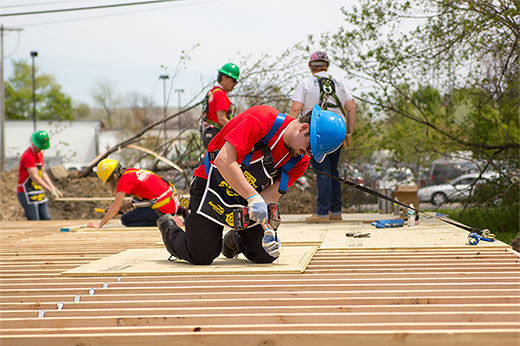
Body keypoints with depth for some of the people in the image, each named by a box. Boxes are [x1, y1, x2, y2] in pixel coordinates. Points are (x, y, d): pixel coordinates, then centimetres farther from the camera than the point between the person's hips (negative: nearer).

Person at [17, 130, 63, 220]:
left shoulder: (39, 154, 12)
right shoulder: (28, 156, -20)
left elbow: (43, 173, 19)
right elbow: (35, 177, -25)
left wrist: (54, 188, 9)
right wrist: (50, 189, -27)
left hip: (38, 192, 9)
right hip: (27, 194, -9)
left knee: (46, 219, 6)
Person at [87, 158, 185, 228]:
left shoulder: (124, 179, -11)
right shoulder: (132, 171, 15)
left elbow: (115, 206, -13)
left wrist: (99, 224, -9)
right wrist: (122, 208, 19)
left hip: (163, 208, -8)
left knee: (125, 220, -1)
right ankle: (179, 210, 20)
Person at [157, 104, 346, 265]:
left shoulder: (300, 160, -9)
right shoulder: (261, 119, -29)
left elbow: (271, 194, -11)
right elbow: (223, 161, -35)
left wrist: (267, 227, -29)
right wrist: (254, 197, -40)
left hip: (247, 197, 6)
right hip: (213, 187, -6)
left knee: (266, 255, -1)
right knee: (201, 256, -9)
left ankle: (235, 241, 33)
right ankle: (168, 228, 24)